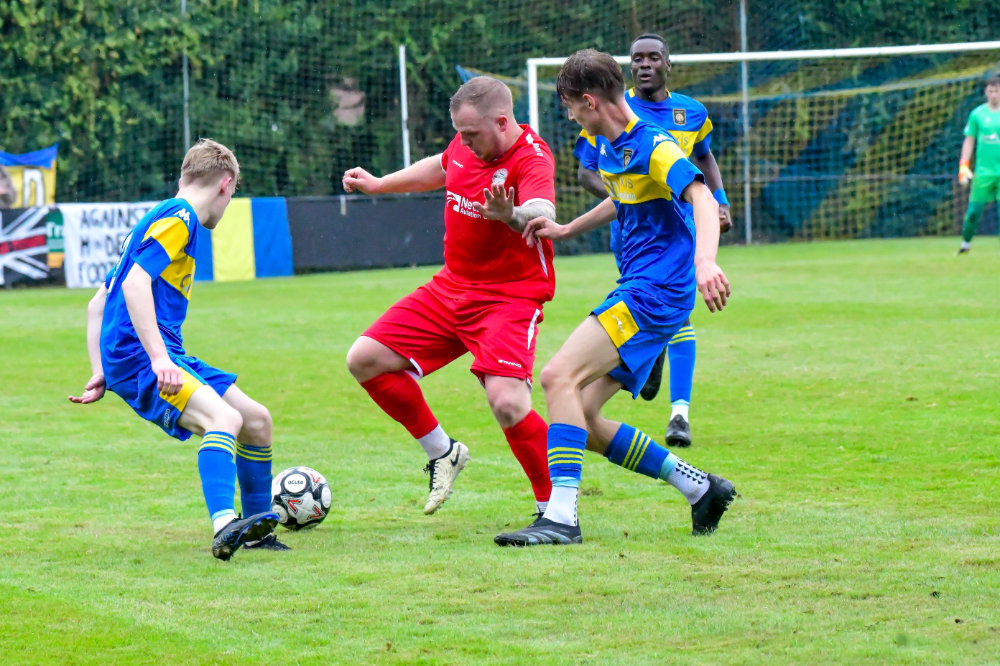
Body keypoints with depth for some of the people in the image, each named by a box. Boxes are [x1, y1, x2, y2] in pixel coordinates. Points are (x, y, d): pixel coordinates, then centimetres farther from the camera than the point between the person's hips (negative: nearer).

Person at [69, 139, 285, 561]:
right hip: (136, 356, -10)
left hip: (165, 357, 10)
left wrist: (100, 374, 22)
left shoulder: (170, 218, 25)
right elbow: (135, 283, -22)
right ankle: (223, 526, -50)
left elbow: (97, 304, 27)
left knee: (257, 419, 11)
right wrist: (158, 358, -28)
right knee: (224, 417, -31)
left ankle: (258, 532, 22)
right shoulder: (178, 218, -5)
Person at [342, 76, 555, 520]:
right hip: (452, 286, 8)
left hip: (509, 297, -8)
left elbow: (543, 213, -45)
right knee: (365, 360, 2)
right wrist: (379, 184, 30)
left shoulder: (532, 160, -24)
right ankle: (442, 453, 19)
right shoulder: (467, 145, -1)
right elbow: (441, 168, 25)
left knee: (507, 402, -28)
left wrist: (513, 216, -67)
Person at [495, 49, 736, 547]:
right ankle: (699, 487, 12)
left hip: (655, 291, -10)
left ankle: (561, 516, -27)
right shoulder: (606, 145, 15)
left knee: (558, 376, -22)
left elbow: (701, 197, -29)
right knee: (581, 418, 4)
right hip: (636, 293, 10)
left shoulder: (653, 146, -14)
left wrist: (704, 261, -46)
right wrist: (566, 230, 27)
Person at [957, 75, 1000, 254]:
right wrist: (964, 166, 1)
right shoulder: (977, 114, 5)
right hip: (983, 171, 1)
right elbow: (969, 141, 9)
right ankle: (966, 243, 22)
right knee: (974, 211, 1)